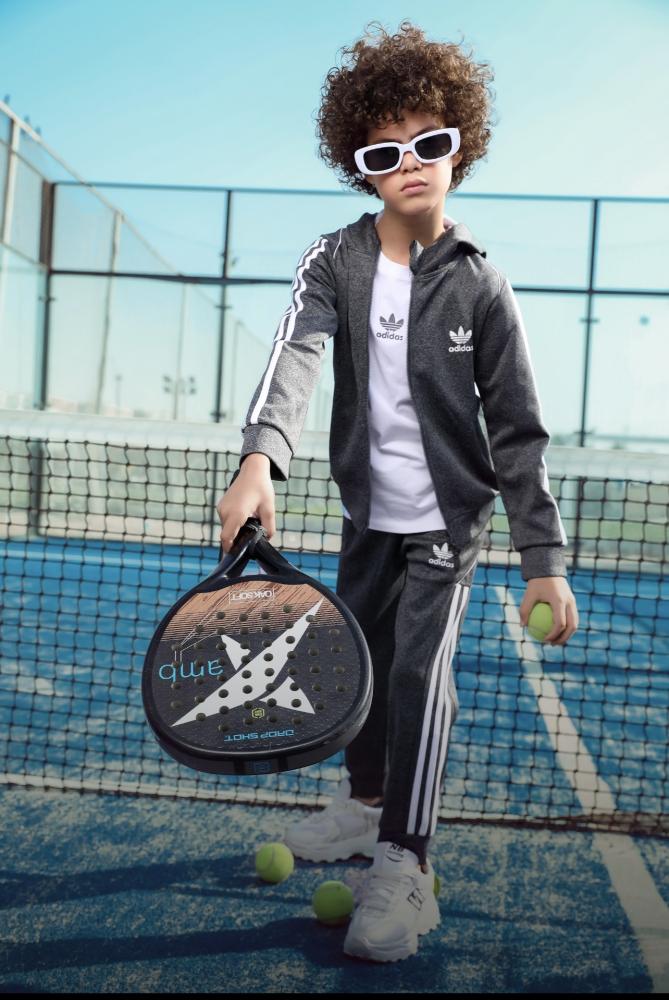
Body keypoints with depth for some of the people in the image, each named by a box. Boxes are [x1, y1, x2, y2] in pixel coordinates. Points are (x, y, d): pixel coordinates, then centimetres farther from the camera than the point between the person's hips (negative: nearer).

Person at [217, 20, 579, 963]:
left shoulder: (479, 285, -10)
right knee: (362, 660, 16)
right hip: (368, 510, 4)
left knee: (421, 670, -15)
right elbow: (295, 355, -24)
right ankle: (365, 802, 39)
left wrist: (545, 560, -15)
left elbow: (518, 430, -10)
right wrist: (260, 459, -43)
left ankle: (405, 872, -5)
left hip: (448, 516, -4)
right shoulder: (335, 261, -5)